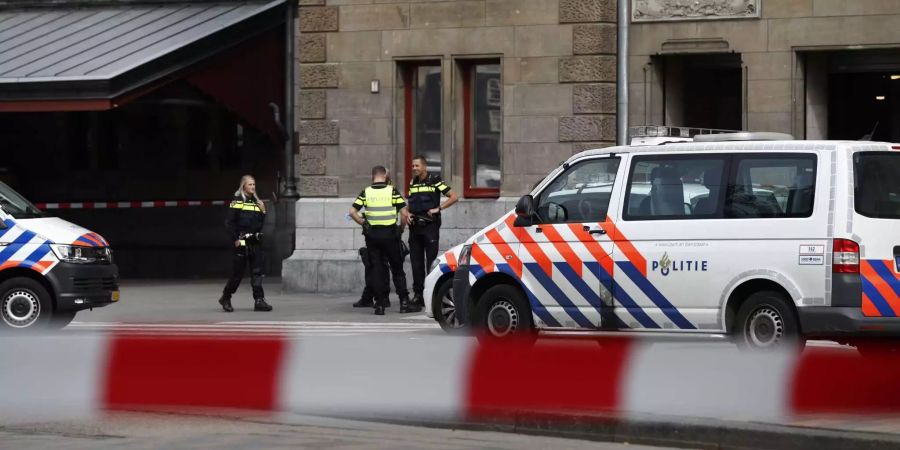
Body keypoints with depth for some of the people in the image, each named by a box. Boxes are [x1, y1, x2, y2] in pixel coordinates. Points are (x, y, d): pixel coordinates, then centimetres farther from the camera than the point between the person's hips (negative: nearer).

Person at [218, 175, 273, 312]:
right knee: (238, 271, 0)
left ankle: (259, 300, -4)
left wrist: (262, 211, 2)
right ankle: (225, 298, 16)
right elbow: (230, 222, -9)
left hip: (255, 241, 6)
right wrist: (235, 239, -14)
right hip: (242, 242, -6)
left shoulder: (256, 202, 15)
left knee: (257, 271, -2)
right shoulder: (237, 201, -4)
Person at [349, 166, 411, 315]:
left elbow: (352, 211, -6)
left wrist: (363, 223, 5)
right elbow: (404, 212, -8)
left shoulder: (366, 192, 0)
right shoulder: (392, 191, -3)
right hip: (390, 233, -1)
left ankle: (380, 304, 2)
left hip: (372, 235, 1)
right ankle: (404, 300, 8)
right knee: (397, 268, 11)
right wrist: (401, 228, 6)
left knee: (376, 269, 5)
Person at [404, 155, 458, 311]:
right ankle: (418, 296, 8)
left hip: (430, 227, -6)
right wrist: (408, 214, 4)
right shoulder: (413, 183, 15)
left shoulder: (434, 181, -2)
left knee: (431, 262, -5)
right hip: (415, 227, 6)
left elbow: (454, 197, -3)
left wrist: (438, 208, -11)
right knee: (416, 263, 5)